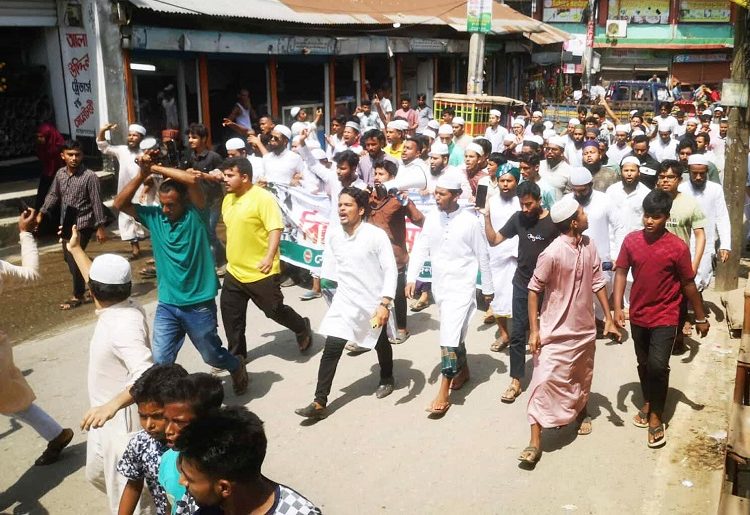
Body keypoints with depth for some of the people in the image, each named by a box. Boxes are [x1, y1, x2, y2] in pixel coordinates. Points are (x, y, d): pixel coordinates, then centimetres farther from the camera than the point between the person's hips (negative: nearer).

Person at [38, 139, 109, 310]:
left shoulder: (89, 176, -17)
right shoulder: (60, 174, 1)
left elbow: (97, 202, -15)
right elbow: (53, 195, 13)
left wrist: (100, 227, -15)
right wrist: (41, 213, 5)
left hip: (82, 225, -7)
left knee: (74, 259, -6)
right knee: (68, 257, 17)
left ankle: (78, 296, 10)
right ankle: (83, 284, 38)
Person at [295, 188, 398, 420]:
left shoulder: (376, 235, -19)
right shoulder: (332, 235, -6)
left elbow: (391, 270, -18)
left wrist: (385, 303, -24)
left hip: (374, 303, -2)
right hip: (345, 301, 3)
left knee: (381, 344, 20)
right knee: (331, 349, -6)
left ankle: (386, 379, 48)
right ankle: (319, 403, -2)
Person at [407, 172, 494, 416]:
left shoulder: (470, 221, -12)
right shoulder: (432, 217, -2)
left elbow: (482, 256, -4)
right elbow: (420, 248, -1)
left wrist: (488, 288, 3)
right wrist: (411, 278, -11)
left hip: (461, 286, -5)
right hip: (439, 285, 5)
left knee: (450, 334, -12)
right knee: (454, 332, 20)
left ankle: (444, 392, -6)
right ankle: (463, 369, 42)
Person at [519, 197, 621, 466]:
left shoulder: (589, 246, -2)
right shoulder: (552, 253, -22)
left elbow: (597, 283, 7)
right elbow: (534, 290, -15)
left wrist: (609, 319, 8)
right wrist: (534, 330, -16)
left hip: (584, 328, 6)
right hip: (556, 332, -6)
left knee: (582, 378, 23)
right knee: (544, 381, -8)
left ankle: (581, 411, 51)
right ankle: (535, 440, -1)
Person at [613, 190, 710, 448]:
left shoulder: (678, 247, -14)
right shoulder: (631, 240, -5)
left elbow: (688, 284, -5)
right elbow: (621, 273, -1)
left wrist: (701, 318, 3)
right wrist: (618, 308, -11)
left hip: (665, 318, -4)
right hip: (638, 316, 4)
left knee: (657, 365, -12)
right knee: (643, 363, 18)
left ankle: (656, 417, 5)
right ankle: (647, 403, 40)